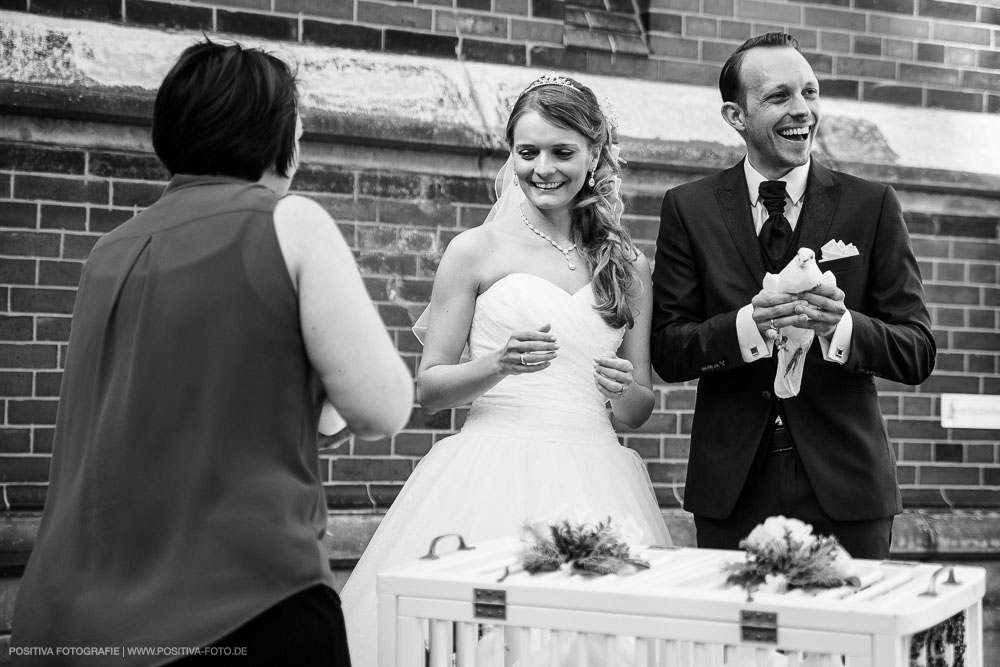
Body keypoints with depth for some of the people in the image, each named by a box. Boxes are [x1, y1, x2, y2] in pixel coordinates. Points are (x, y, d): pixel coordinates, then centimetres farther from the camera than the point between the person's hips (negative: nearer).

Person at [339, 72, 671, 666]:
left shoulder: (629, 265, 11)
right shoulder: (476, 250, 2)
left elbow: (638, 411, 15)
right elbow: (429, 388, 2)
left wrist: (626, 388, -7)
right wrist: (498, 365, -15)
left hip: (593, 479, 3)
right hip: (493, 475, -2)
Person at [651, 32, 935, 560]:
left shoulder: (873, 205, 2)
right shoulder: (688, 208, 3)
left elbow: (918, 354, -1)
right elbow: (667, 353, -2)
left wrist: (842, 326, -20)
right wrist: (746, 324, -21)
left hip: (844, 485, 0)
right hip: (732, 485, 0)